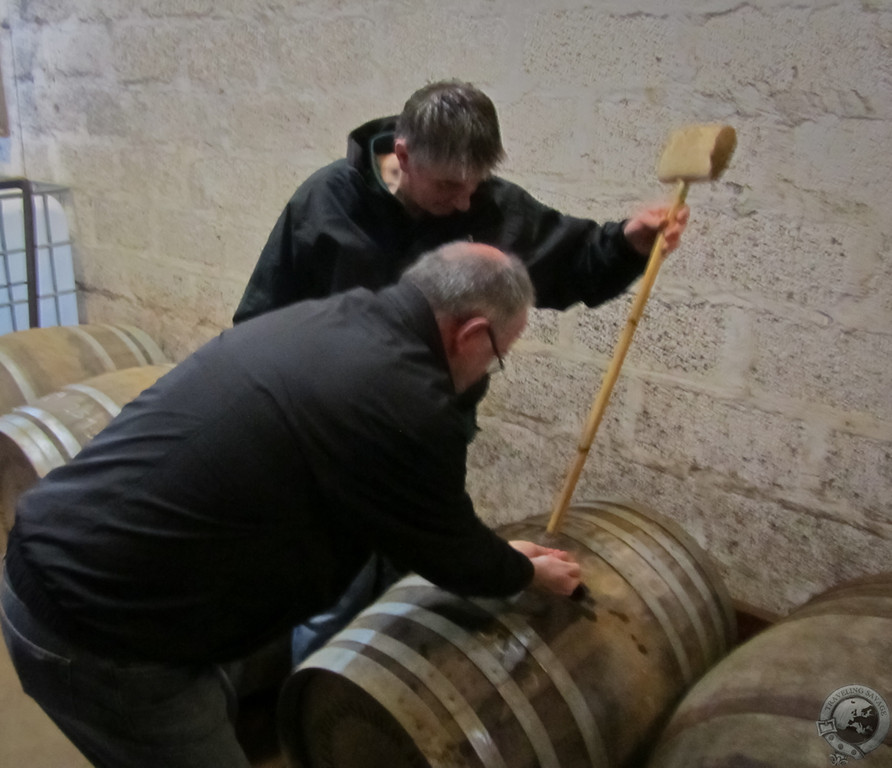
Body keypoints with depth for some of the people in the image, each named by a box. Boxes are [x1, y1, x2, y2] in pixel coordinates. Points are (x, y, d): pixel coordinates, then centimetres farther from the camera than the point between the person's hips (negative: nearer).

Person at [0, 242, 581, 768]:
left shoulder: (328, 318, 6)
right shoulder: (408, 404, -21)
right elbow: (450, 554, -1)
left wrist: (497, 554, 30)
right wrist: (527, 573, 20)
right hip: (98, 628, -9)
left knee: (213, 717, 28)